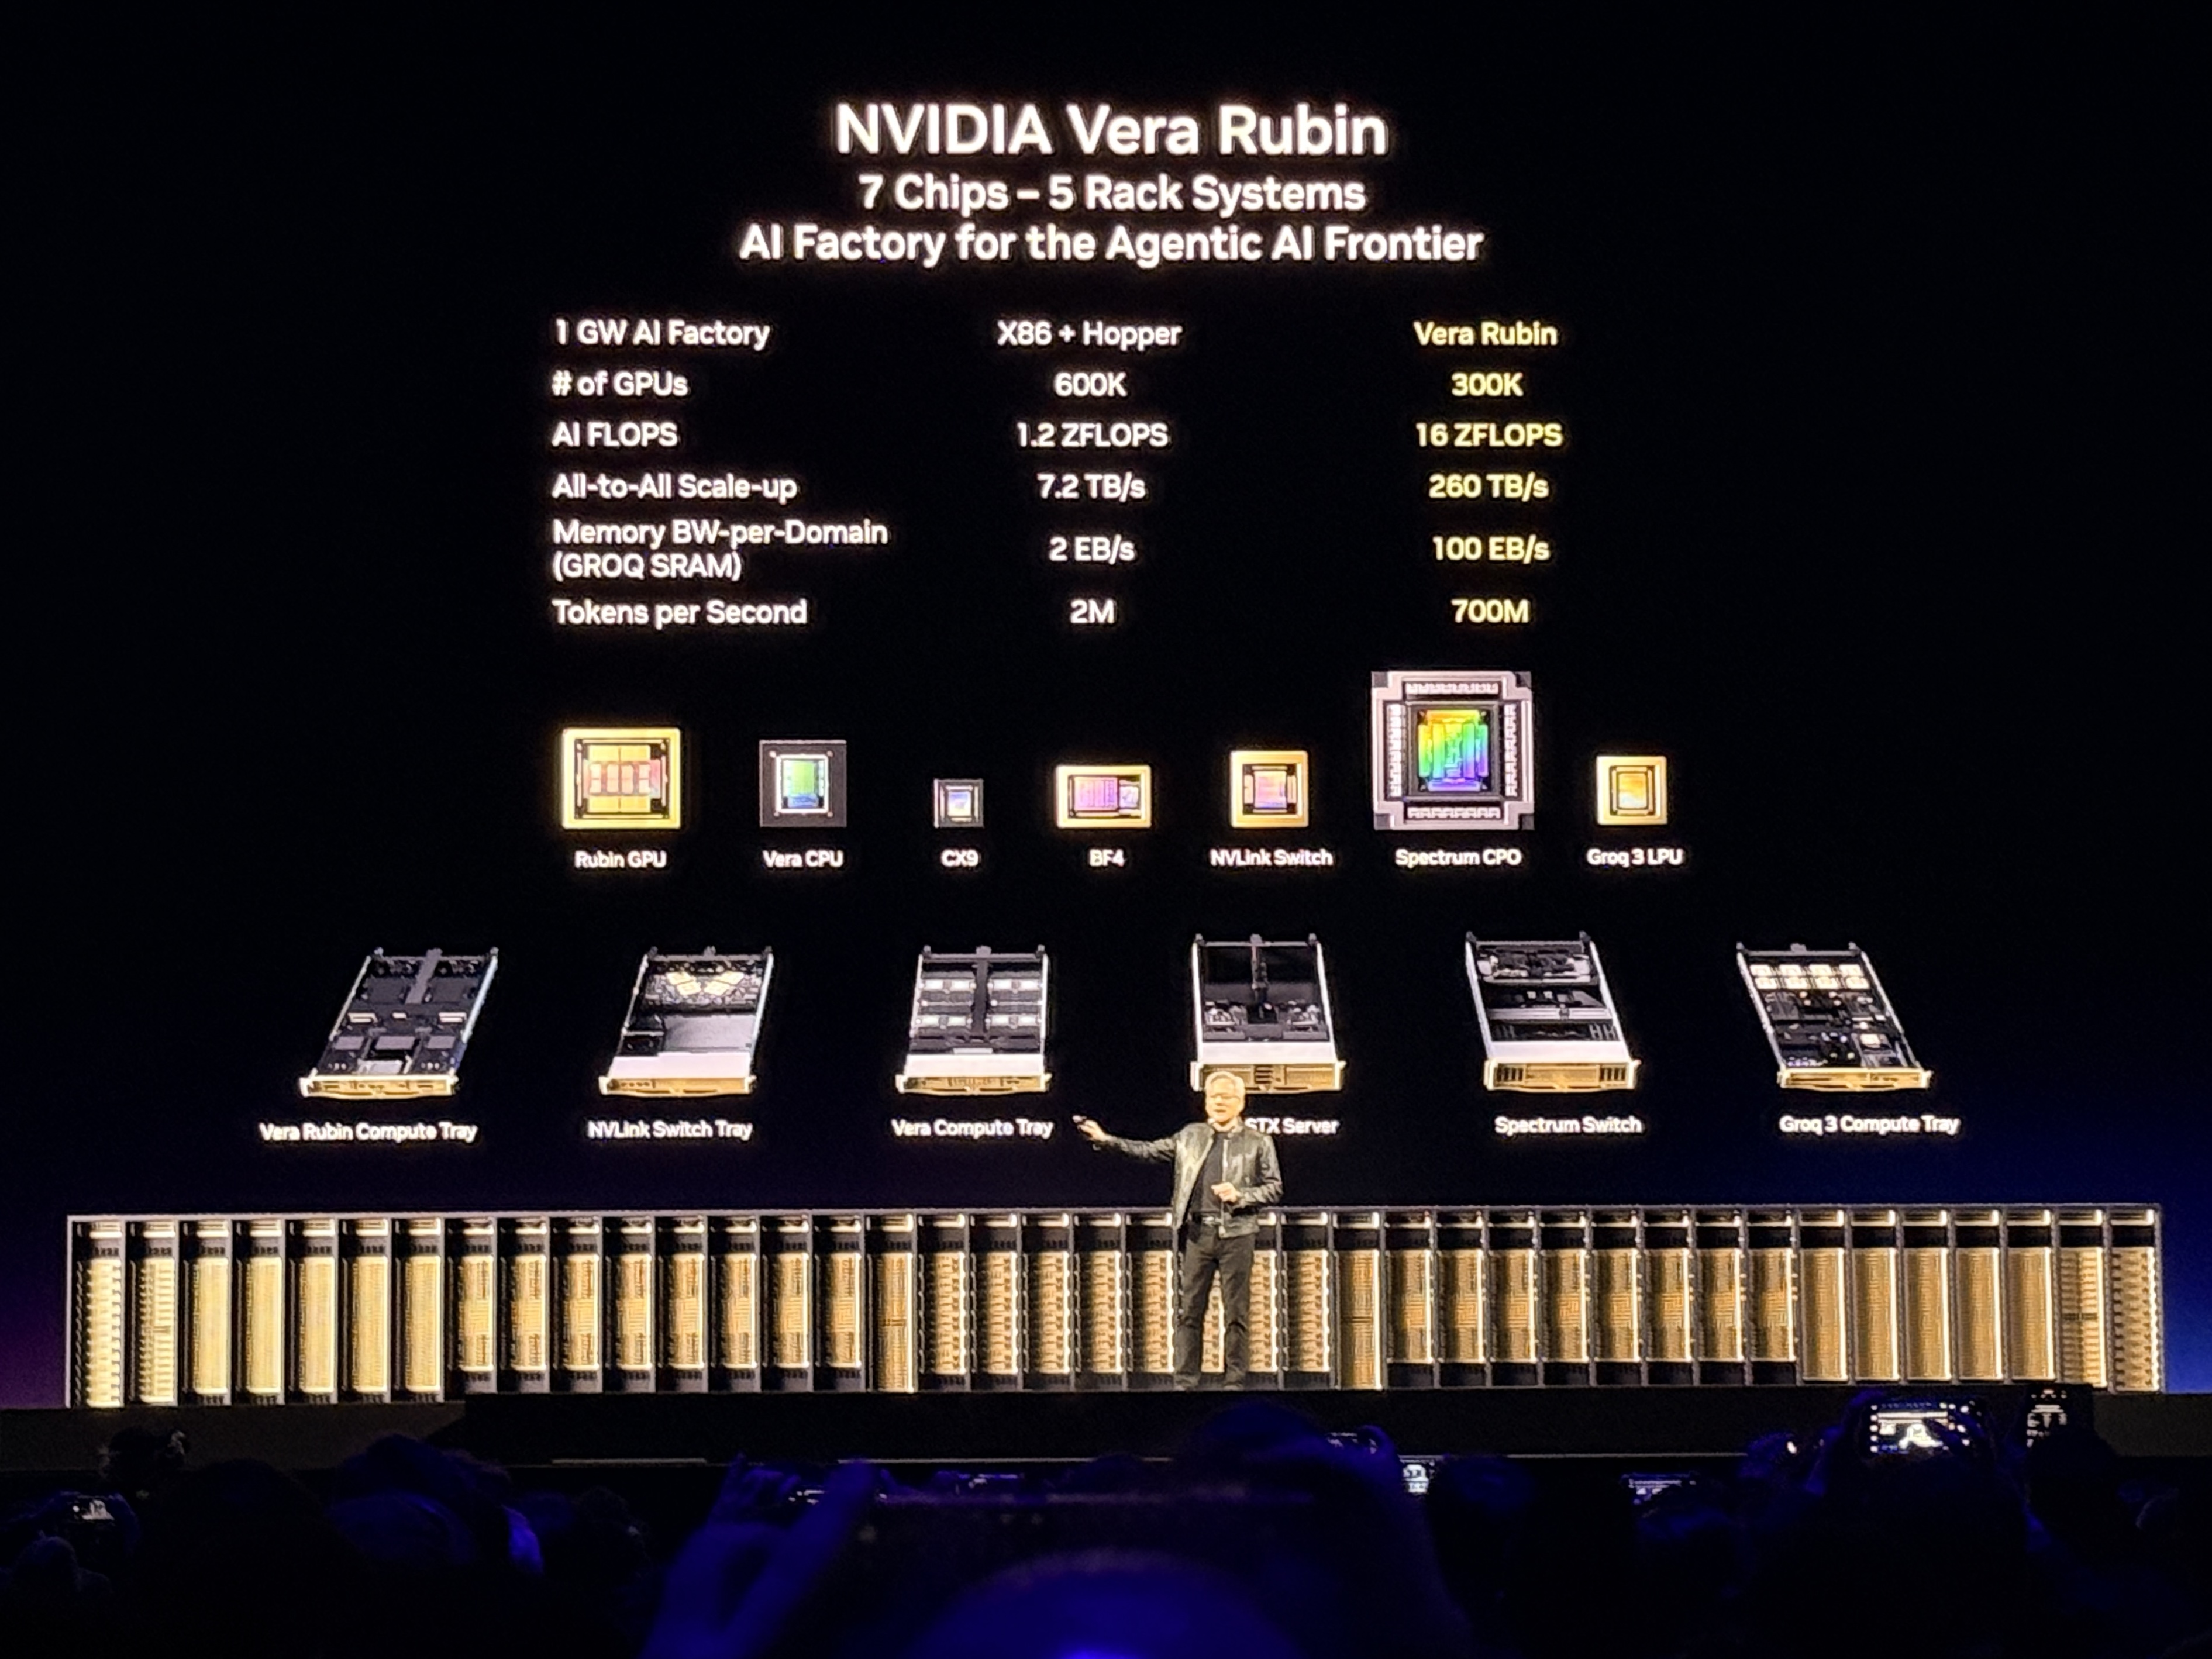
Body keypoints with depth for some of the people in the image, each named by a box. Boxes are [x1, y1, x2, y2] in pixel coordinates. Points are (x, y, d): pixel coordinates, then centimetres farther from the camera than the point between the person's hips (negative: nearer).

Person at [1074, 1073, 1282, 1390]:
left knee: (1236, 1313, -1)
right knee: (1189, 1310, 2)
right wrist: (1105, 1139, 12)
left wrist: (1240, 1195, -12)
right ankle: (1185, 1382, 6)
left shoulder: (1258, 1143, 6)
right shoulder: (1190, 1136, 14)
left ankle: (1234, 1382, 5)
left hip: (1236, 1234, -2)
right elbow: (1148, 1151, 18)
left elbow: (1274, 1189, 4)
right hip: (1197, 1232, 2)